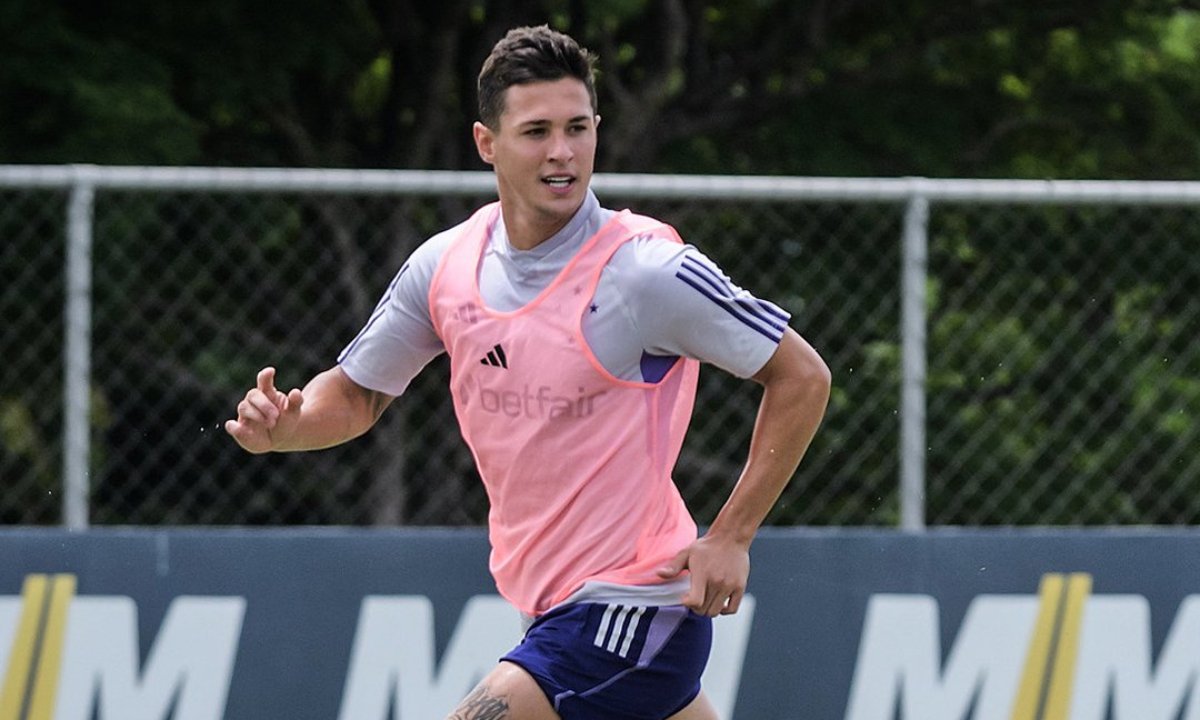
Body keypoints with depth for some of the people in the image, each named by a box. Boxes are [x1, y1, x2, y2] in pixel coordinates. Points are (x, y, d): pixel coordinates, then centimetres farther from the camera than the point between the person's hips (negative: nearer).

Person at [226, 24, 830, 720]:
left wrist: (730, 538, -15)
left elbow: (803, 376, -12)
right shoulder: (446, 264, 1)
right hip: (557, 605, 7)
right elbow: (357, 393, 14)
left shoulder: (646, 269, -17)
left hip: (630, 607, -7)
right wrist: (285, 425, -8)